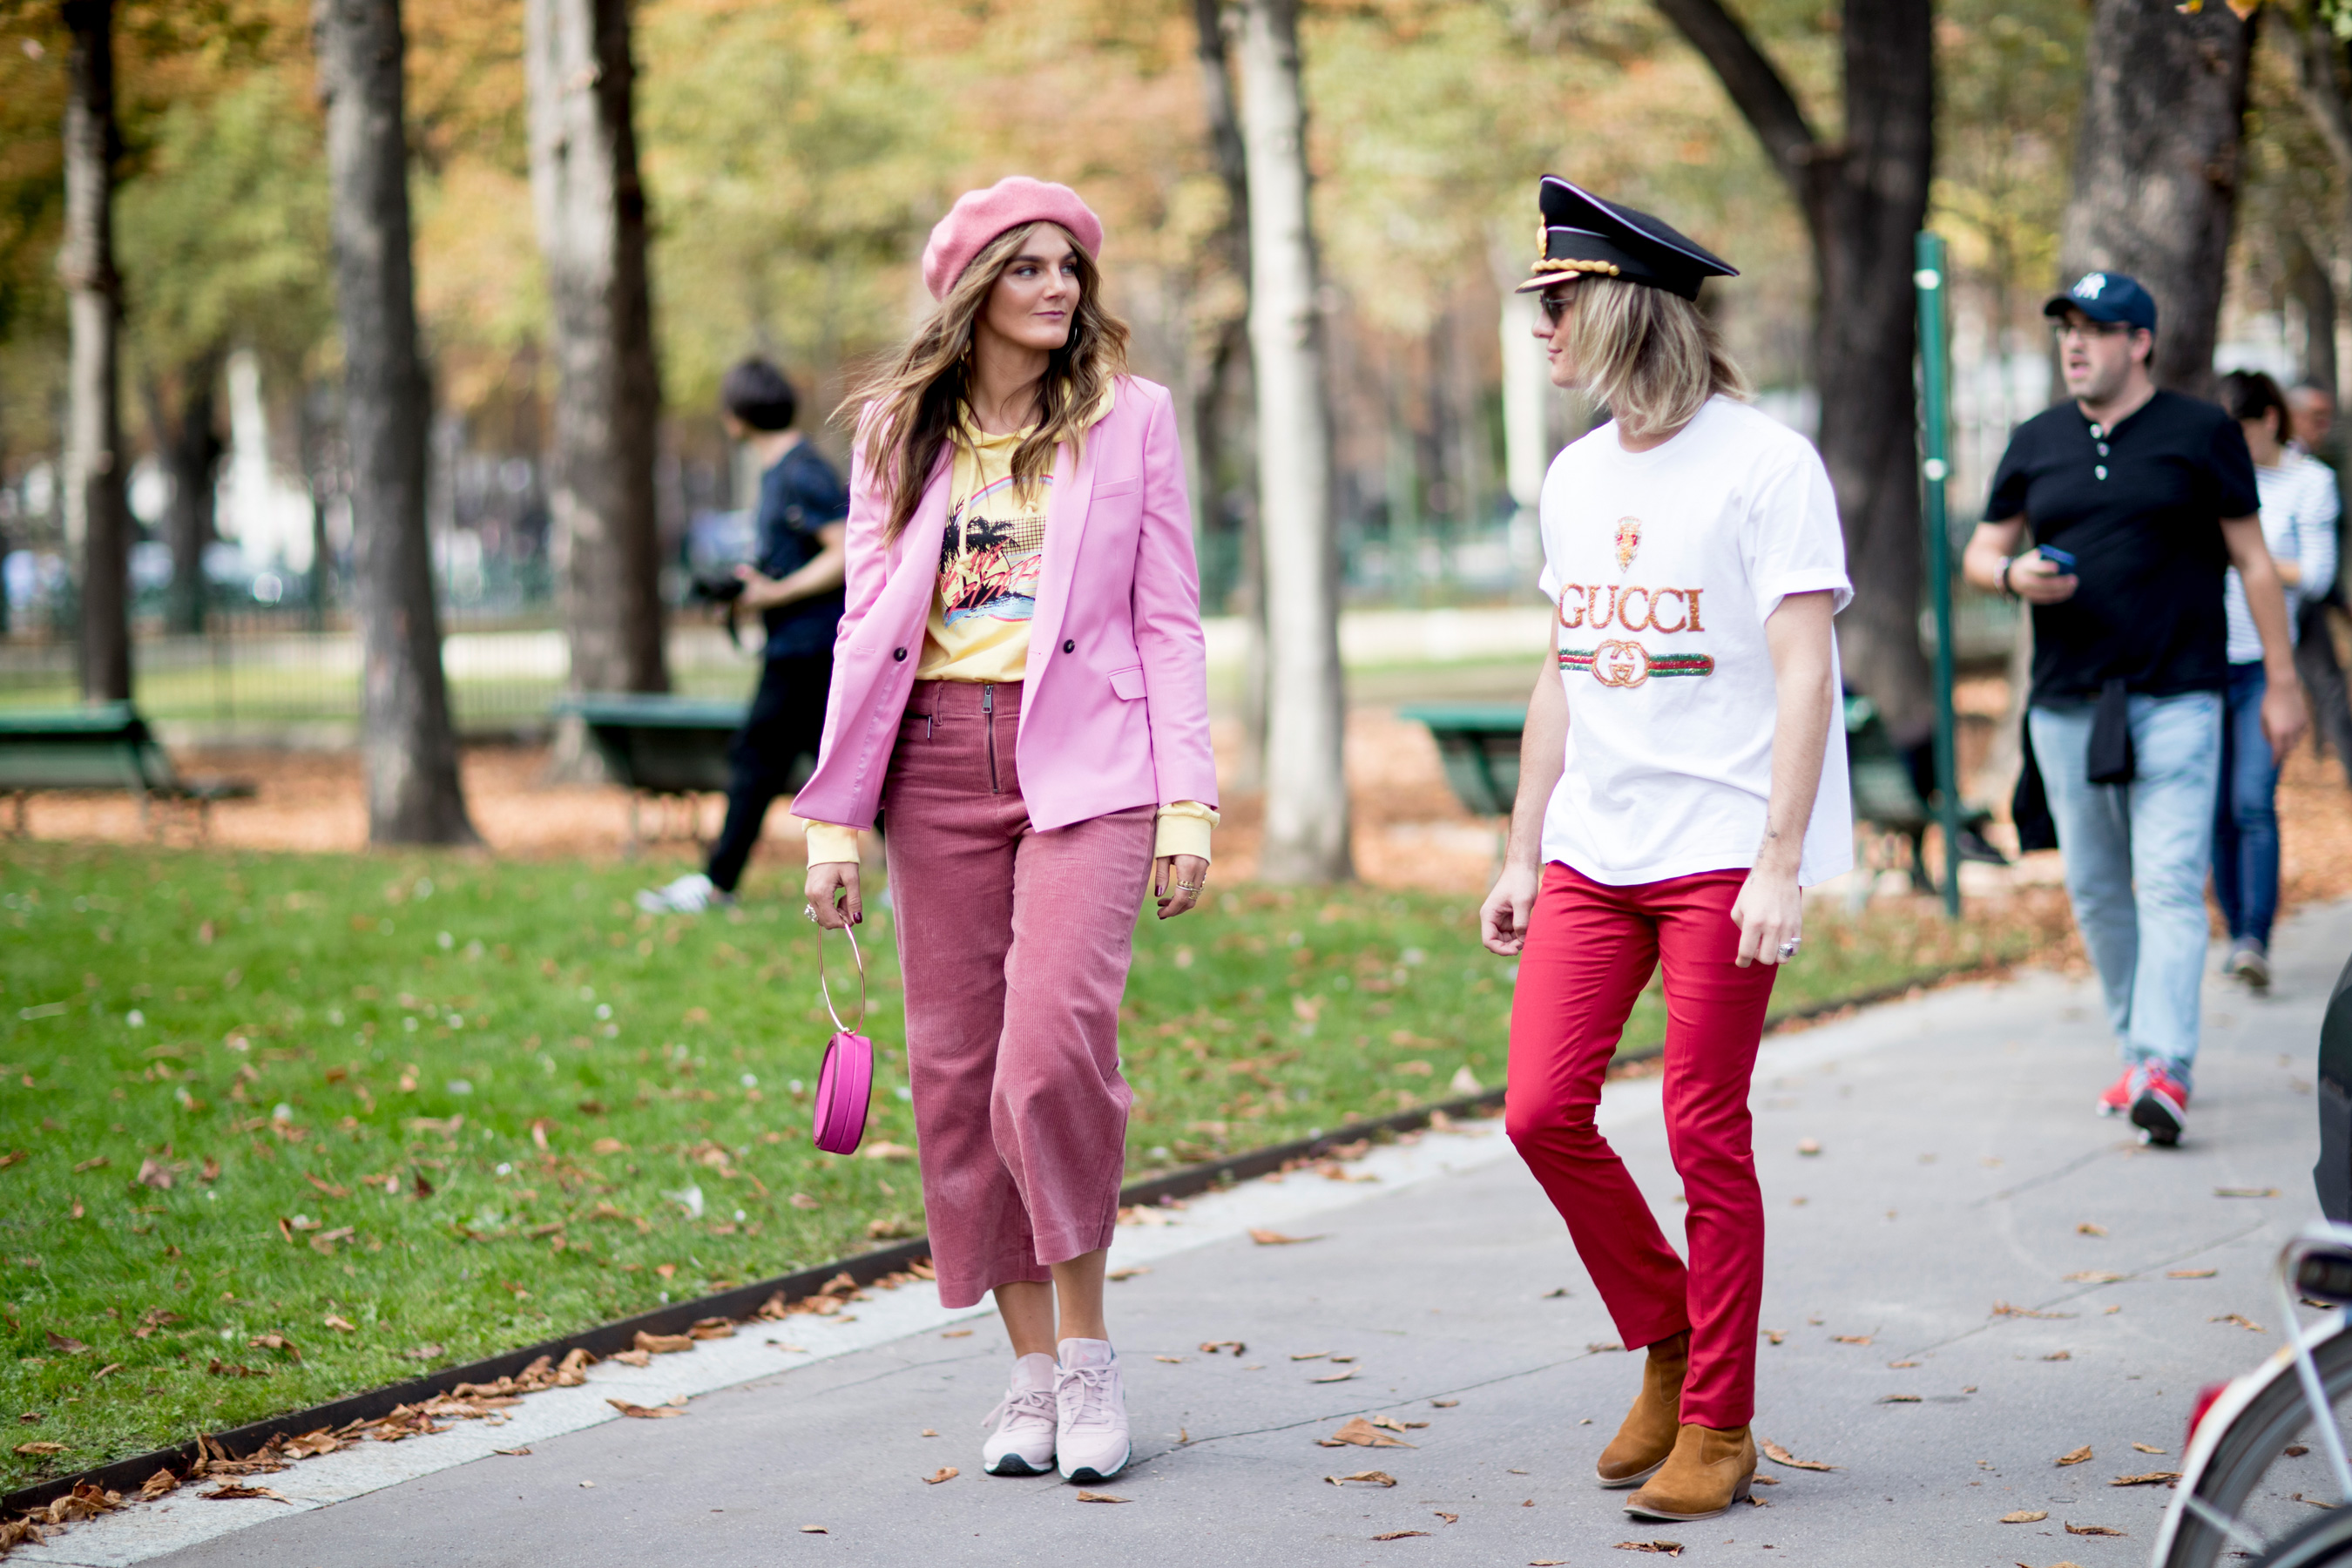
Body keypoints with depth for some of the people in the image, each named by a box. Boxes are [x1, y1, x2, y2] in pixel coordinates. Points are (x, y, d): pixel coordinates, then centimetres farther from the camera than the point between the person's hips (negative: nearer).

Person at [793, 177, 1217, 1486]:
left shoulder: (1132, 416, 6)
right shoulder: (900, 429, 12)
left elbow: (1170, 622, 5)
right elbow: (867, 627, 12)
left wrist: (1187, 799, -3)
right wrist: (836, 816, 7)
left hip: (1084, 761, -3)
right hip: (940, 763, 3)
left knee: (1056, 1047, -20)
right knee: (956, 1069, 1)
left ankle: (1087, 1344, -3)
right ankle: (1032, 1366, 12)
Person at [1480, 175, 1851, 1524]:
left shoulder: (1765, 463, -8)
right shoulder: (1576, 476, 14)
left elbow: (1803, 675, -12)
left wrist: (1780, 865, -18)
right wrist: (1522, 855, 17)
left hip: (1722, 854, -6)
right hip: (1592, 852, 6)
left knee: (1707, 1135, -4)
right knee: (1543, 1111, -2)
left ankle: (1718, 1425, 8)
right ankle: (1669, 1348, 19)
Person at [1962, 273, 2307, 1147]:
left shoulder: (2202, 434, 3)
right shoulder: (2036, 444, 13)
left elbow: (2253, 562, 5)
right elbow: (1979, 554, 17)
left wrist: (2280, 682, 1)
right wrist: (2013, 574, -8)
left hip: (2175, 700, -4)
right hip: (2066, 705, 5)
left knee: (2171, 885, -14)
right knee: (2095, 893, 9)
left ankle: (2165, 1069, -22)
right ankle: (2137, 1053, 21)